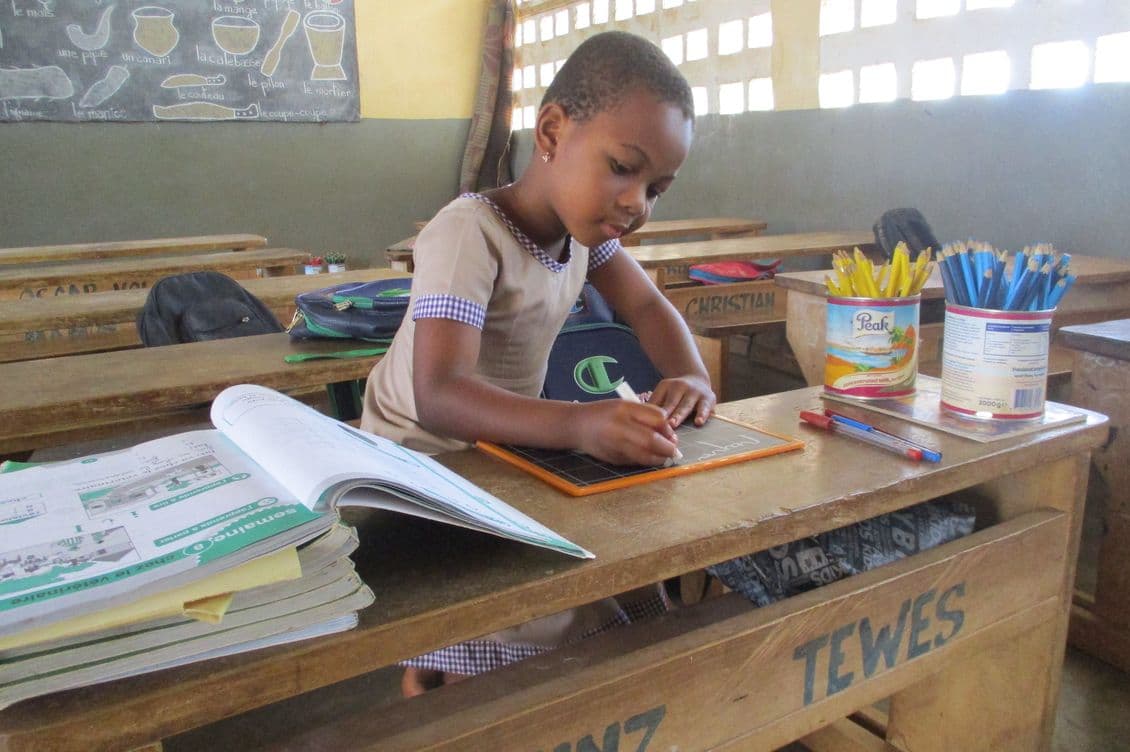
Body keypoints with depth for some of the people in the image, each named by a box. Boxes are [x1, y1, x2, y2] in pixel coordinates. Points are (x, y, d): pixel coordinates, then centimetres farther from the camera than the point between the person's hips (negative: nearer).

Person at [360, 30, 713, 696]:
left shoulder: (583, 221, -2)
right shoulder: (468, 233, -28)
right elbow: (439, 396, -39)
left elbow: (647, 304, 6)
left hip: (506, 446, 7)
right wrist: (578, 423, -54)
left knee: (634, 594, -3)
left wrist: (690, 374, -15)